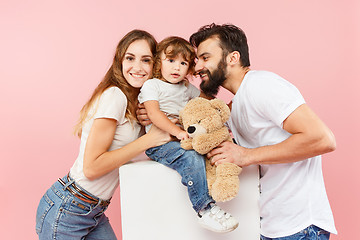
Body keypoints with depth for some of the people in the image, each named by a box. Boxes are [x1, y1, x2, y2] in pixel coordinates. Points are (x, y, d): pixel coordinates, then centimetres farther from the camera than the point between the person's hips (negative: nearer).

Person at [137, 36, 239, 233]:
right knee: (193, 158, -31)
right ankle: (204, 209, -23)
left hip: (184, 138, 7)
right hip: (159, 143, -7)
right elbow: (154, 114, -16)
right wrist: (177, 132, -27)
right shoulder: (151, 85, -1)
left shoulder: (187, 88, 19)